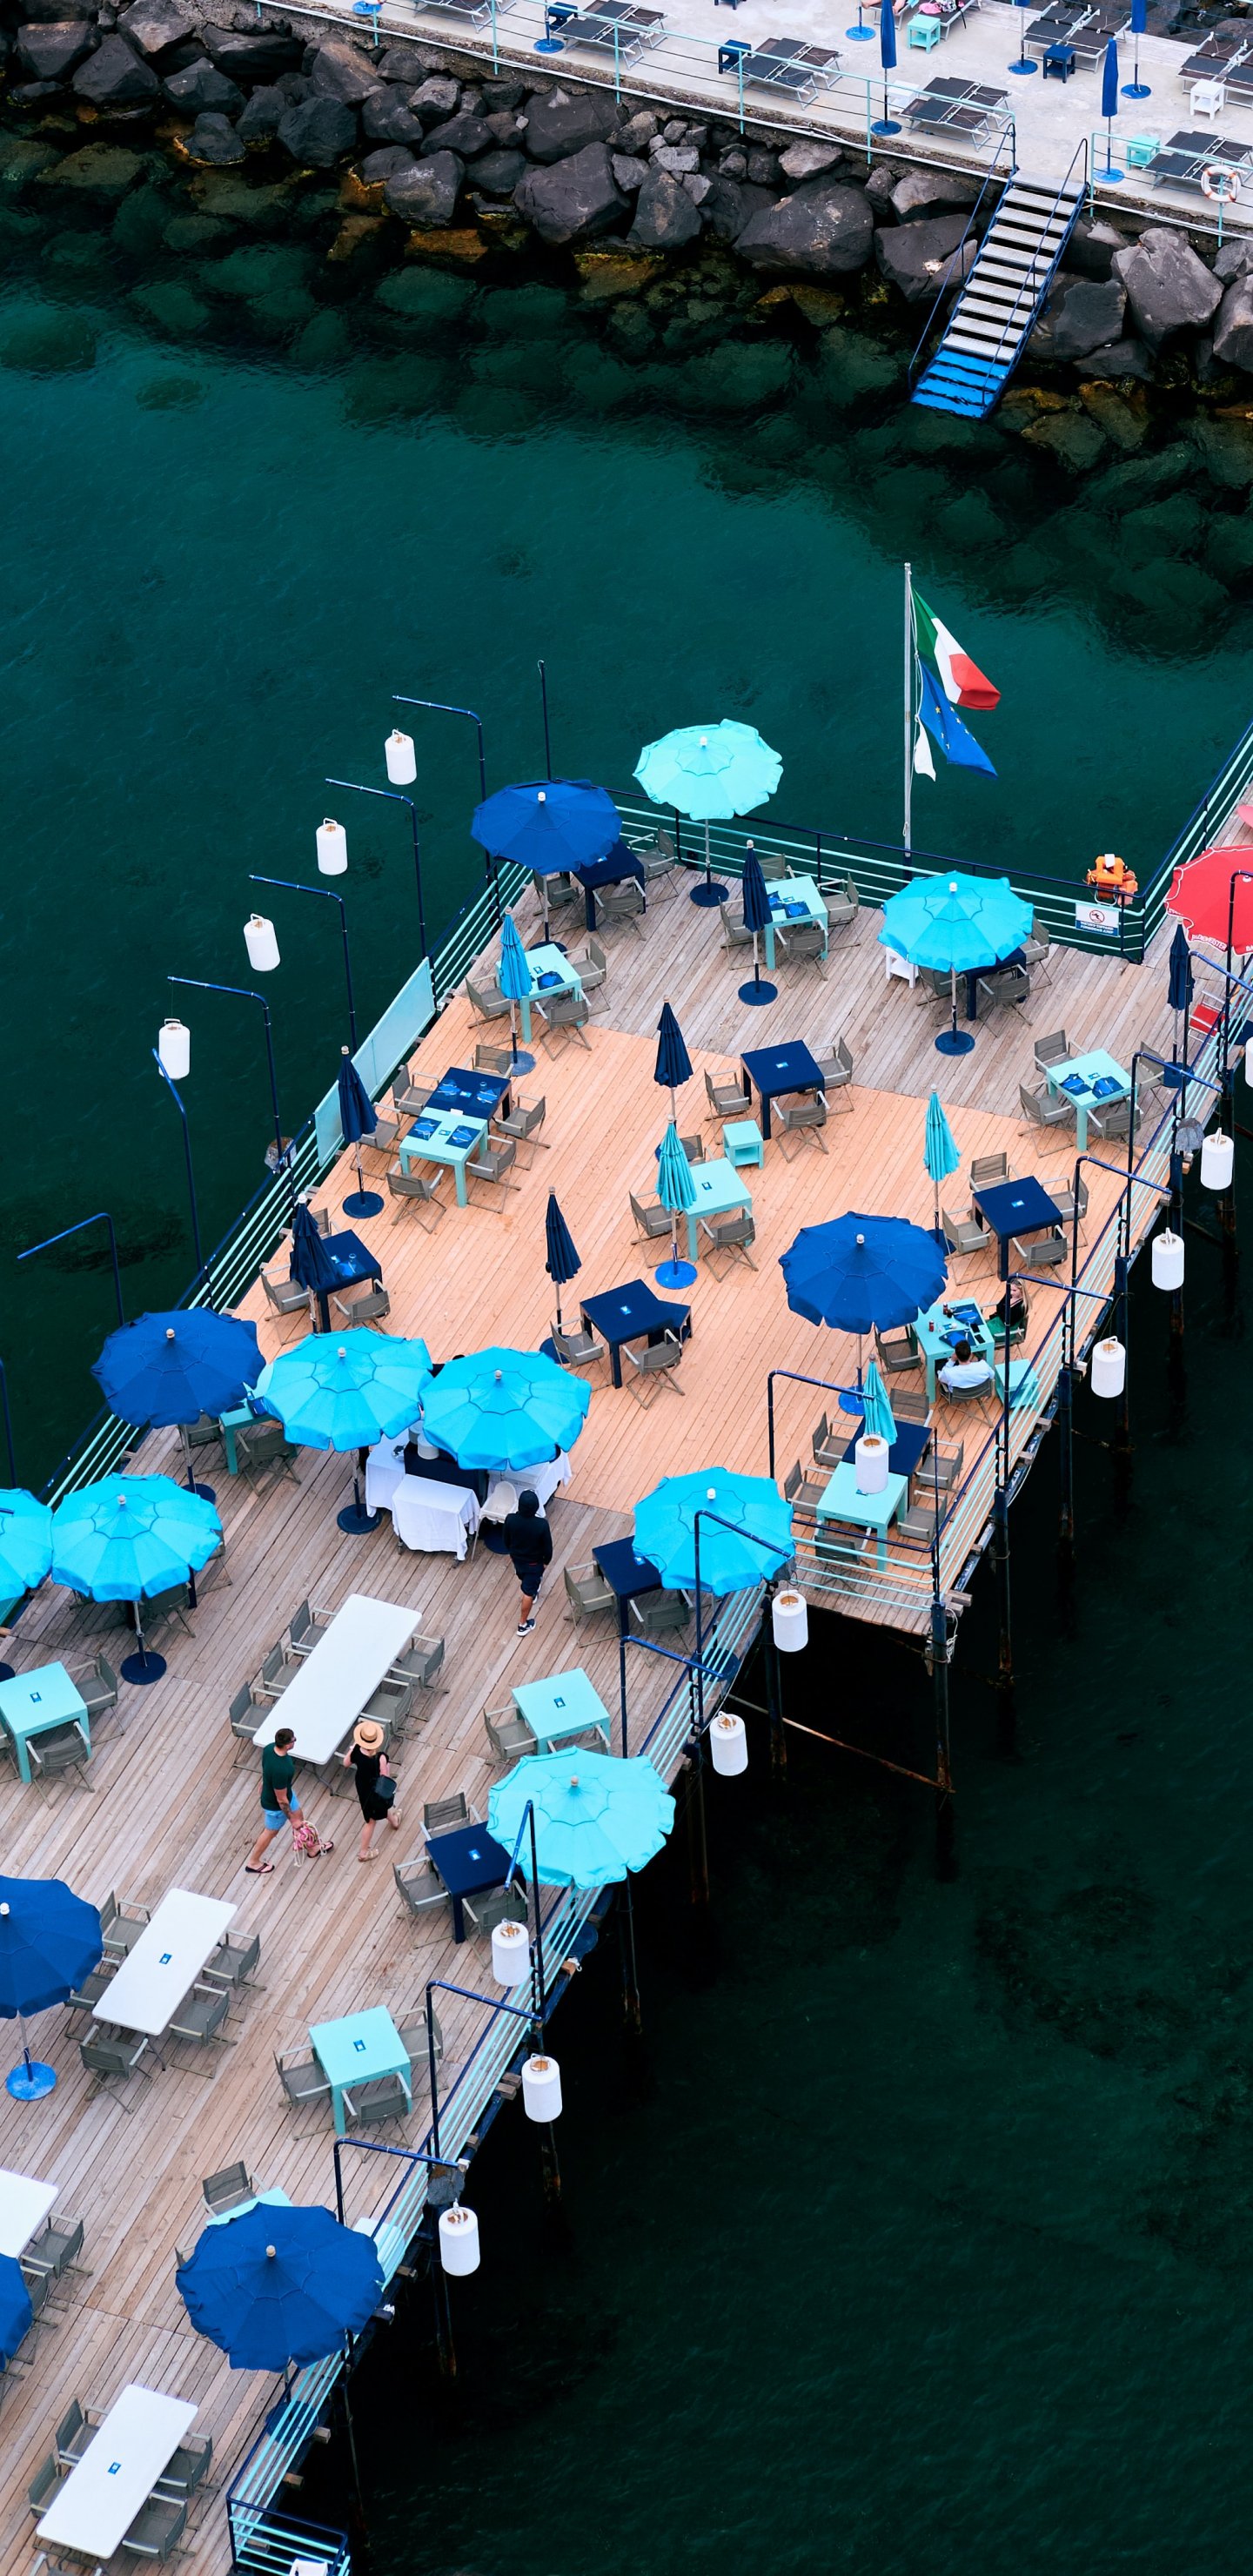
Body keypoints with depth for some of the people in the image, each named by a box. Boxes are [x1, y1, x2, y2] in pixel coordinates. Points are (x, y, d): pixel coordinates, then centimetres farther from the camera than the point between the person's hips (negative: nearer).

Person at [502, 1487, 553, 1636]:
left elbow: (506, 1539, -7)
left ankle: (532, 1591, 66)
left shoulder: (511, 1519, -27)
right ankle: (523, 1624, 27)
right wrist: (546, 1561, 3)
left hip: (516, 1558, 3)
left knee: (525, 1580, 35)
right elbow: (547, 1546, -19)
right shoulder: (541, 1524, -35)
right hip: (534, 1562, -3)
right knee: (528, 1592, 15)